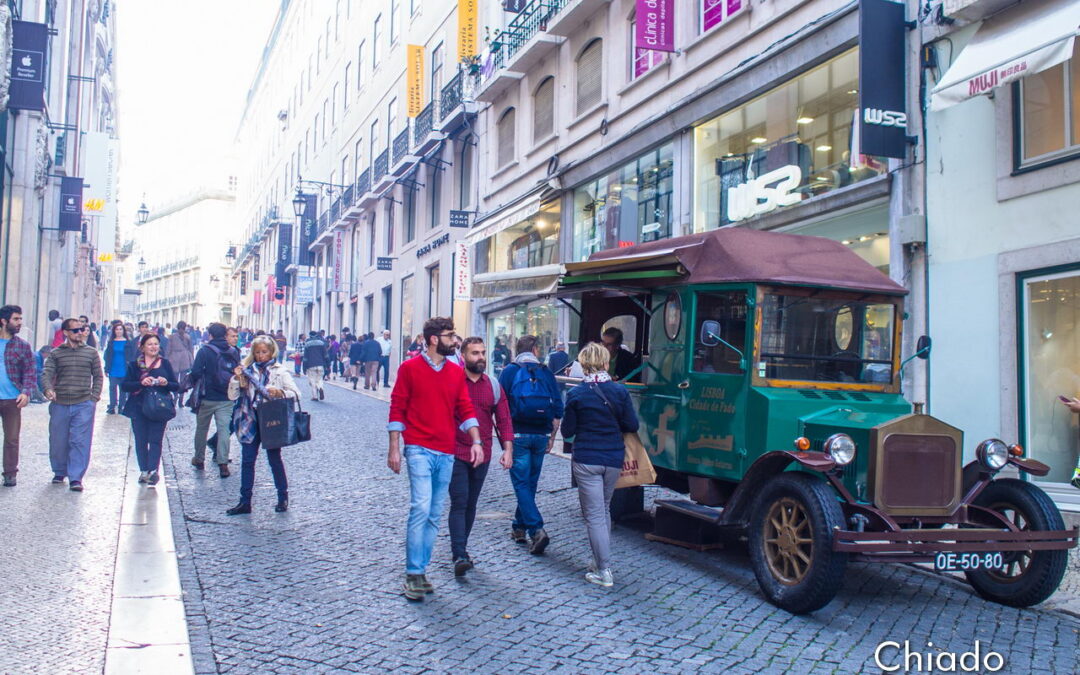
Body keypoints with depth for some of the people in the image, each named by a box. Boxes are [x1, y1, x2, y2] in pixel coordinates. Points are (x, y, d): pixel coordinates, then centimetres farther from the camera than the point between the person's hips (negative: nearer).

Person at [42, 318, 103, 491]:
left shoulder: (91, 353, 7)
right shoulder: (55, 354, 6)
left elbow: (98, 376, 11)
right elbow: (47, 374, -4)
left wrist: (94, 396, -1)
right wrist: (48, 389, -24)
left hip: (83, 405, -1)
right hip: (59, 405, 1)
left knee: (80, 442, -6)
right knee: (57, 441, 9)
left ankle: (76, 478, -3)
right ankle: (59, 472, 29)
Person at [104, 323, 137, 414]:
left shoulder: (129, 342, -1)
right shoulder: (111, 342, 6)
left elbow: (133, 355, 0)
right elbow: (107, 355, 7)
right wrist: (107, 369, 3)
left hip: (124, 370, -1)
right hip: (113, 370, 1)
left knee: (123, 389, 5)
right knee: (112, 388, -2)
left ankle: (121, 407, 13)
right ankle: (112, 407, 1)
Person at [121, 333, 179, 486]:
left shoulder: (165, 363, 9)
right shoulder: (135, 364, 7)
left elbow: (176, 386, 7)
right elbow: (125, 385, -2)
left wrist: (166, 383, -14)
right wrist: (141, 383, -18)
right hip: (139, 409, 1)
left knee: (155, 440, -7)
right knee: (141, 440, 4)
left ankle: (153, 470, -11)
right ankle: (144, 471, 12)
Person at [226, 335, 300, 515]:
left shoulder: (279, 371, -2)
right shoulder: (247, 370, 6)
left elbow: (296, 393, -8)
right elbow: (233, 396, 4)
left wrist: (279, 392, -25)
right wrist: (237, 378, -11)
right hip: (250, 421, 3)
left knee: (275, 459, 7)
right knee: (247, 460, 4)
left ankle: (283, 497, 21)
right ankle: (245, 501, 11)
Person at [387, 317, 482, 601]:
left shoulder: (456, 373, 11)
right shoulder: (410, 368, -1)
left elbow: (465, 409, 10)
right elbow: (397, 409, -1)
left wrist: (476, 441, -3)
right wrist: (394, 448, -4)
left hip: (446, 454, 5)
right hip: (419, 449, -5)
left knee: (434, 516, 9)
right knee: (421, 508, -14)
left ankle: (420, 570, 19)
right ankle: (413, 573, -5)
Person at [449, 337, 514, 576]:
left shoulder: (493, 386, 7)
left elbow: (504, 420, 8)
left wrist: (508, 449, -3)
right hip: (455, 454, -4)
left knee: (471, 505, 13)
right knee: (459, 503, -10)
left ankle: (461, 549, 27)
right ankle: (459, 556, -11)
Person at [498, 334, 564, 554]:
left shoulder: (509, 371, -1)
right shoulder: (546, 373, 6)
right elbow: (558, 410, 4)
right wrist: (552, 436, 13)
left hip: (518, 435, -3)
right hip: (541, 436, 3)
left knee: (521, 484, -2)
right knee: (530, 483, 15)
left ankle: (536, 530, -15)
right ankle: (519, 527, 25)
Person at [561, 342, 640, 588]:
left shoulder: (576, 394, -10)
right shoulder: (619, 391, -4)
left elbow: (567, 431, -4)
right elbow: (632, 425, 1)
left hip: (586, 461, -3)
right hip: (614, 459, 3)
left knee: (594, 515, 2)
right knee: (604, 510, 20)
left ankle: (604, 570, 0)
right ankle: (600, 561, 28)